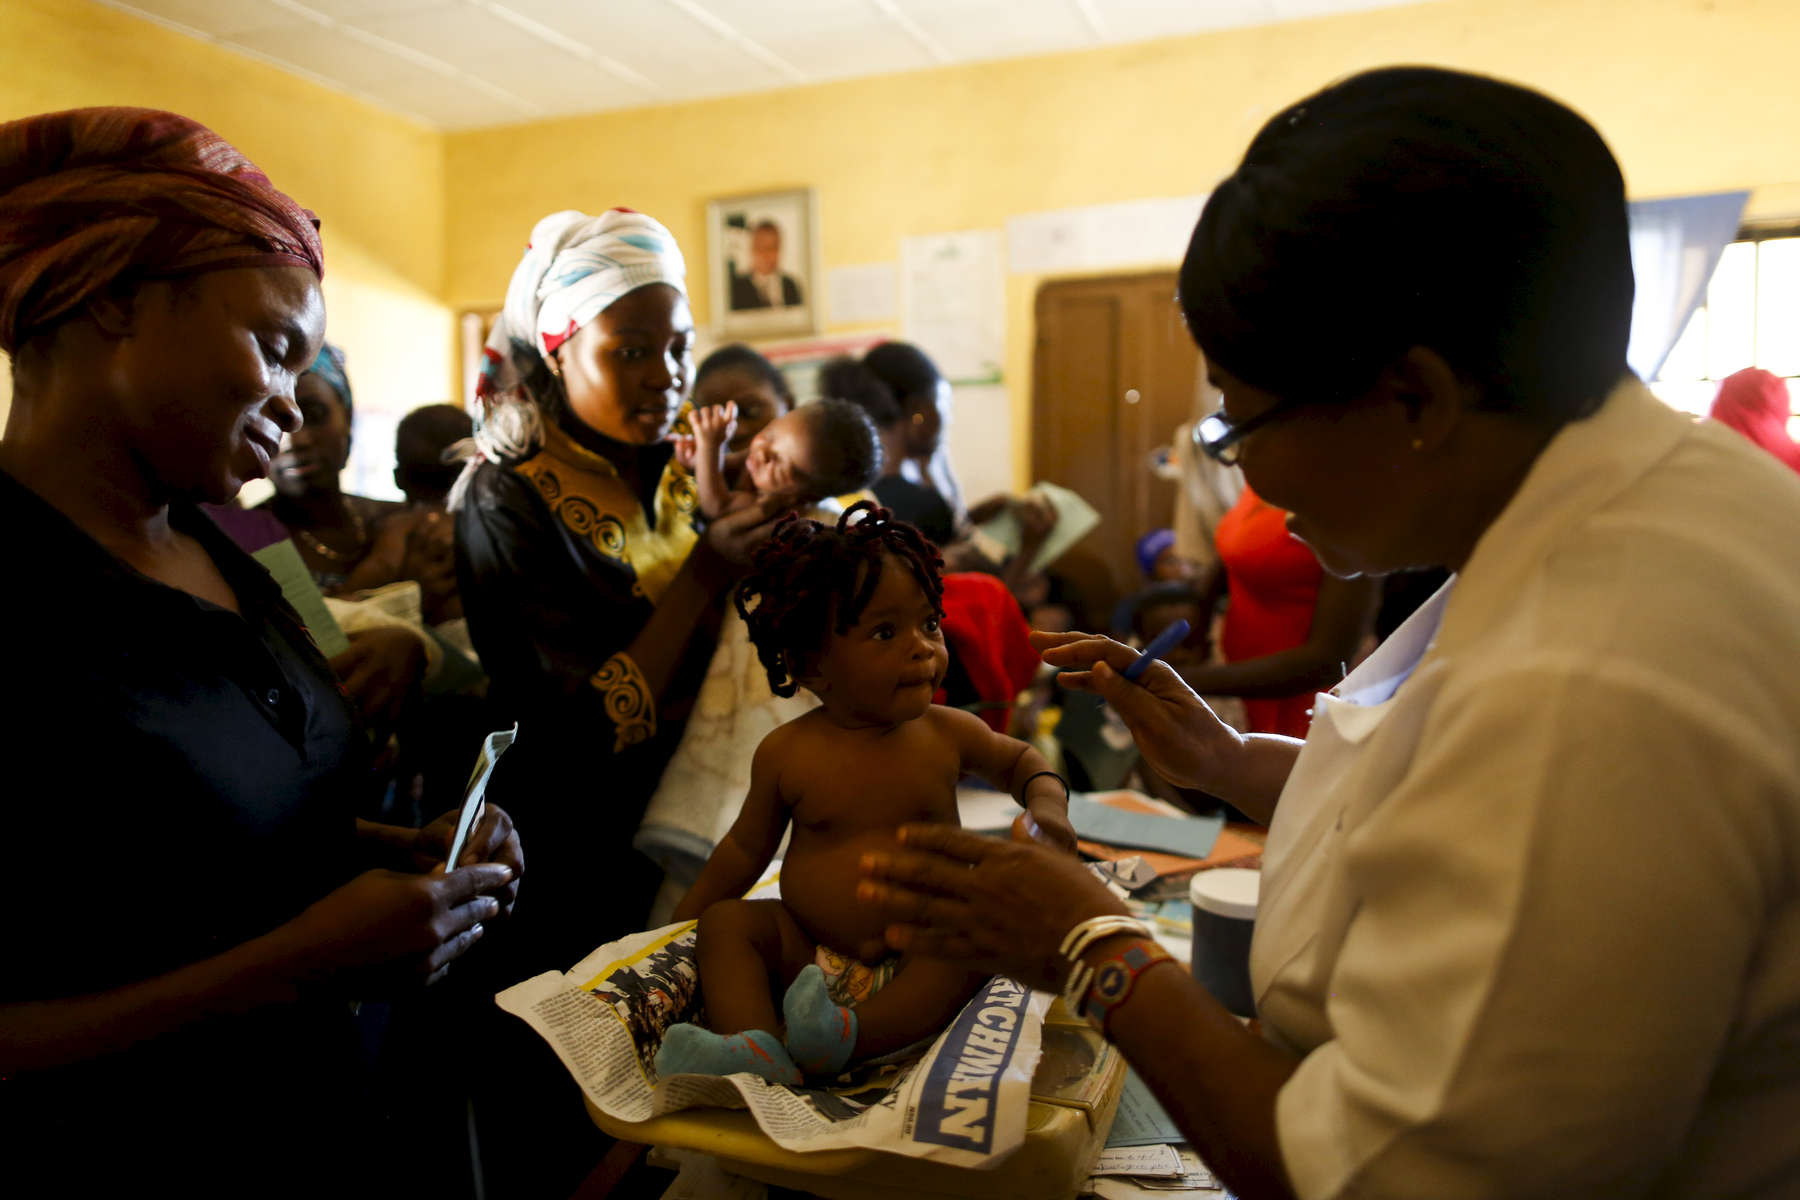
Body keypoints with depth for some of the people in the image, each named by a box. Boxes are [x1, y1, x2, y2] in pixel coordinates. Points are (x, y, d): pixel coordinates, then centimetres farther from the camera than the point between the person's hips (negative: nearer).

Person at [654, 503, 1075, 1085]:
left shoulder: (948, 734, -5)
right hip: (808, 948, 1)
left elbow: (1019, 758, 16)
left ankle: (851, 1036, -42)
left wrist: (1047, 803, -5)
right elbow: (746, 848, 8)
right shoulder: (786, 754, -7)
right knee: (727, 921, -17)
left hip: (918, 954, -1)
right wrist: (681, 921, 9)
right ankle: (758, 1053, -36)